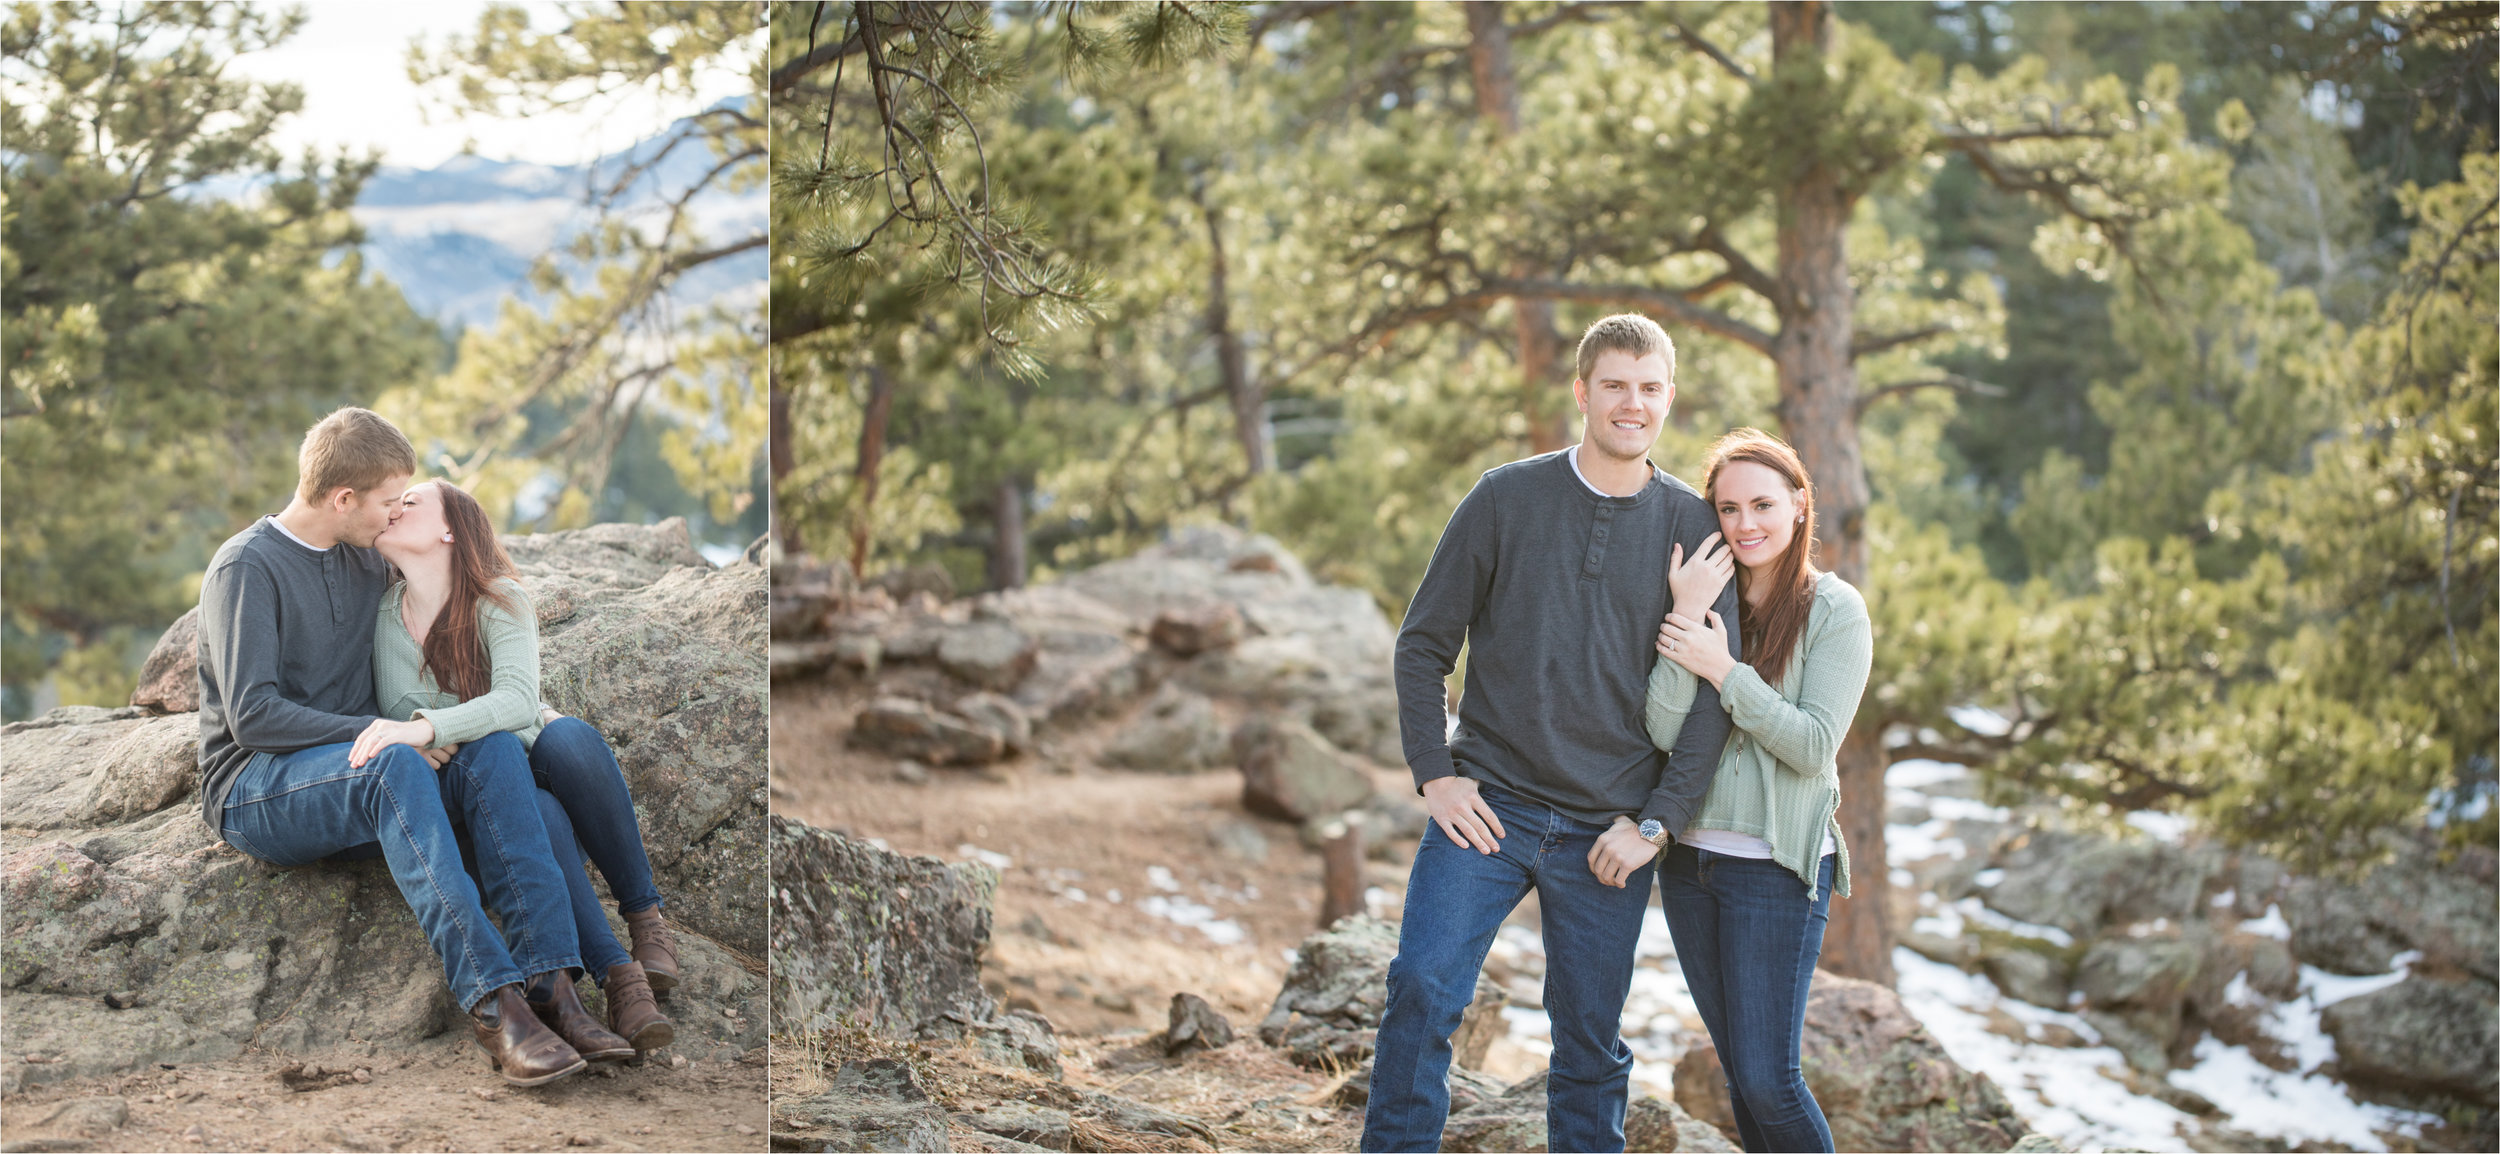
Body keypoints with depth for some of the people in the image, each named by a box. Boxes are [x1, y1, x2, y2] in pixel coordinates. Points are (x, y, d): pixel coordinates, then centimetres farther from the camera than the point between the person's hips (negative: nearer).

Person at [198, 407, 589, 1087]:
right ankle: (491, 1002, -50)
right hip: (253, 790, -7)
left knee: (495, 749, -21)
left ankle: (550, 974, -38)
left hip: (350, 769, 7)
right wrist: (382, 731, -23)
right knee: (393, 765, -38)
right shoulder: (246, 568, -8)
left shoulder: (364, 560, 15)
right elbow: (251, 716, -18)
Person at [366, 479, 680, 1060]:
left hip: (527, 755, 0)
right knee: (540, 816, -36)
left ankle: (645, 913, -25)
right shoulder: (384, 614, -1)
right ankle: (618, 976, -43)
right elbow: (397, 712, -2)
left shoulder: (499, 601, -9)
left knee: (568, 737, -37)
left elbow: (517, 698, -26)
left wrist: (427, 727, -45)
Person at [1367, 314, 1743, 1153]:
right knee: (1423, 990, -14)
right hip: (1488, 805, -1)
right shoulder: (1506, 499, 1)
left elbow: (1711, 695, 1)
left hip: (1606, 833, 1)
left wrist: (1655, 823, -7)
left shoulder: (1692, 527, 3)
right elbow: (1424, 644, 5)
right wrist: (1434, 774, -5)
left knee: (1591, 1043, 7)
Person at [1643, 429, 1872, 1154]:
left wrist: (1723, 670, -19)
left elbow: (1815, 746, -14)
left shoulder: (1834, 611, -7)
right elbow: (1663, 732, -6)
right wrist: (1684, 615, -15)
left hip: (1777, 866, -5)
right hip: (1689, 856, 5)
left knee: (1767, 1079, -7)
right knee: (1737, 1067, 13)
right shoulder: (1706, 602, 5)